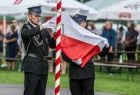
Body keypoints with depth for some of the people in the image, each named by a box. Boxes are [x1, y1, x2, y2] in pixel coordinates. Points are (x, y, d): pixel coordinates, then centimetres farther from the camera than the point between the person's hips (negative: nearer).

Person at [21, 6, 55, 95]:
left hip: (44, 64, 6)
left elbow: (53, 45, 14)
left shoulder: (44, 29, 15)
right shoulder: (26, 27, -2)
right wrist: (42, 27, -35)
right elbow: (26, 34, -27)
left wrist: (52, 36, -6)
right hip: (32, 65, -6)